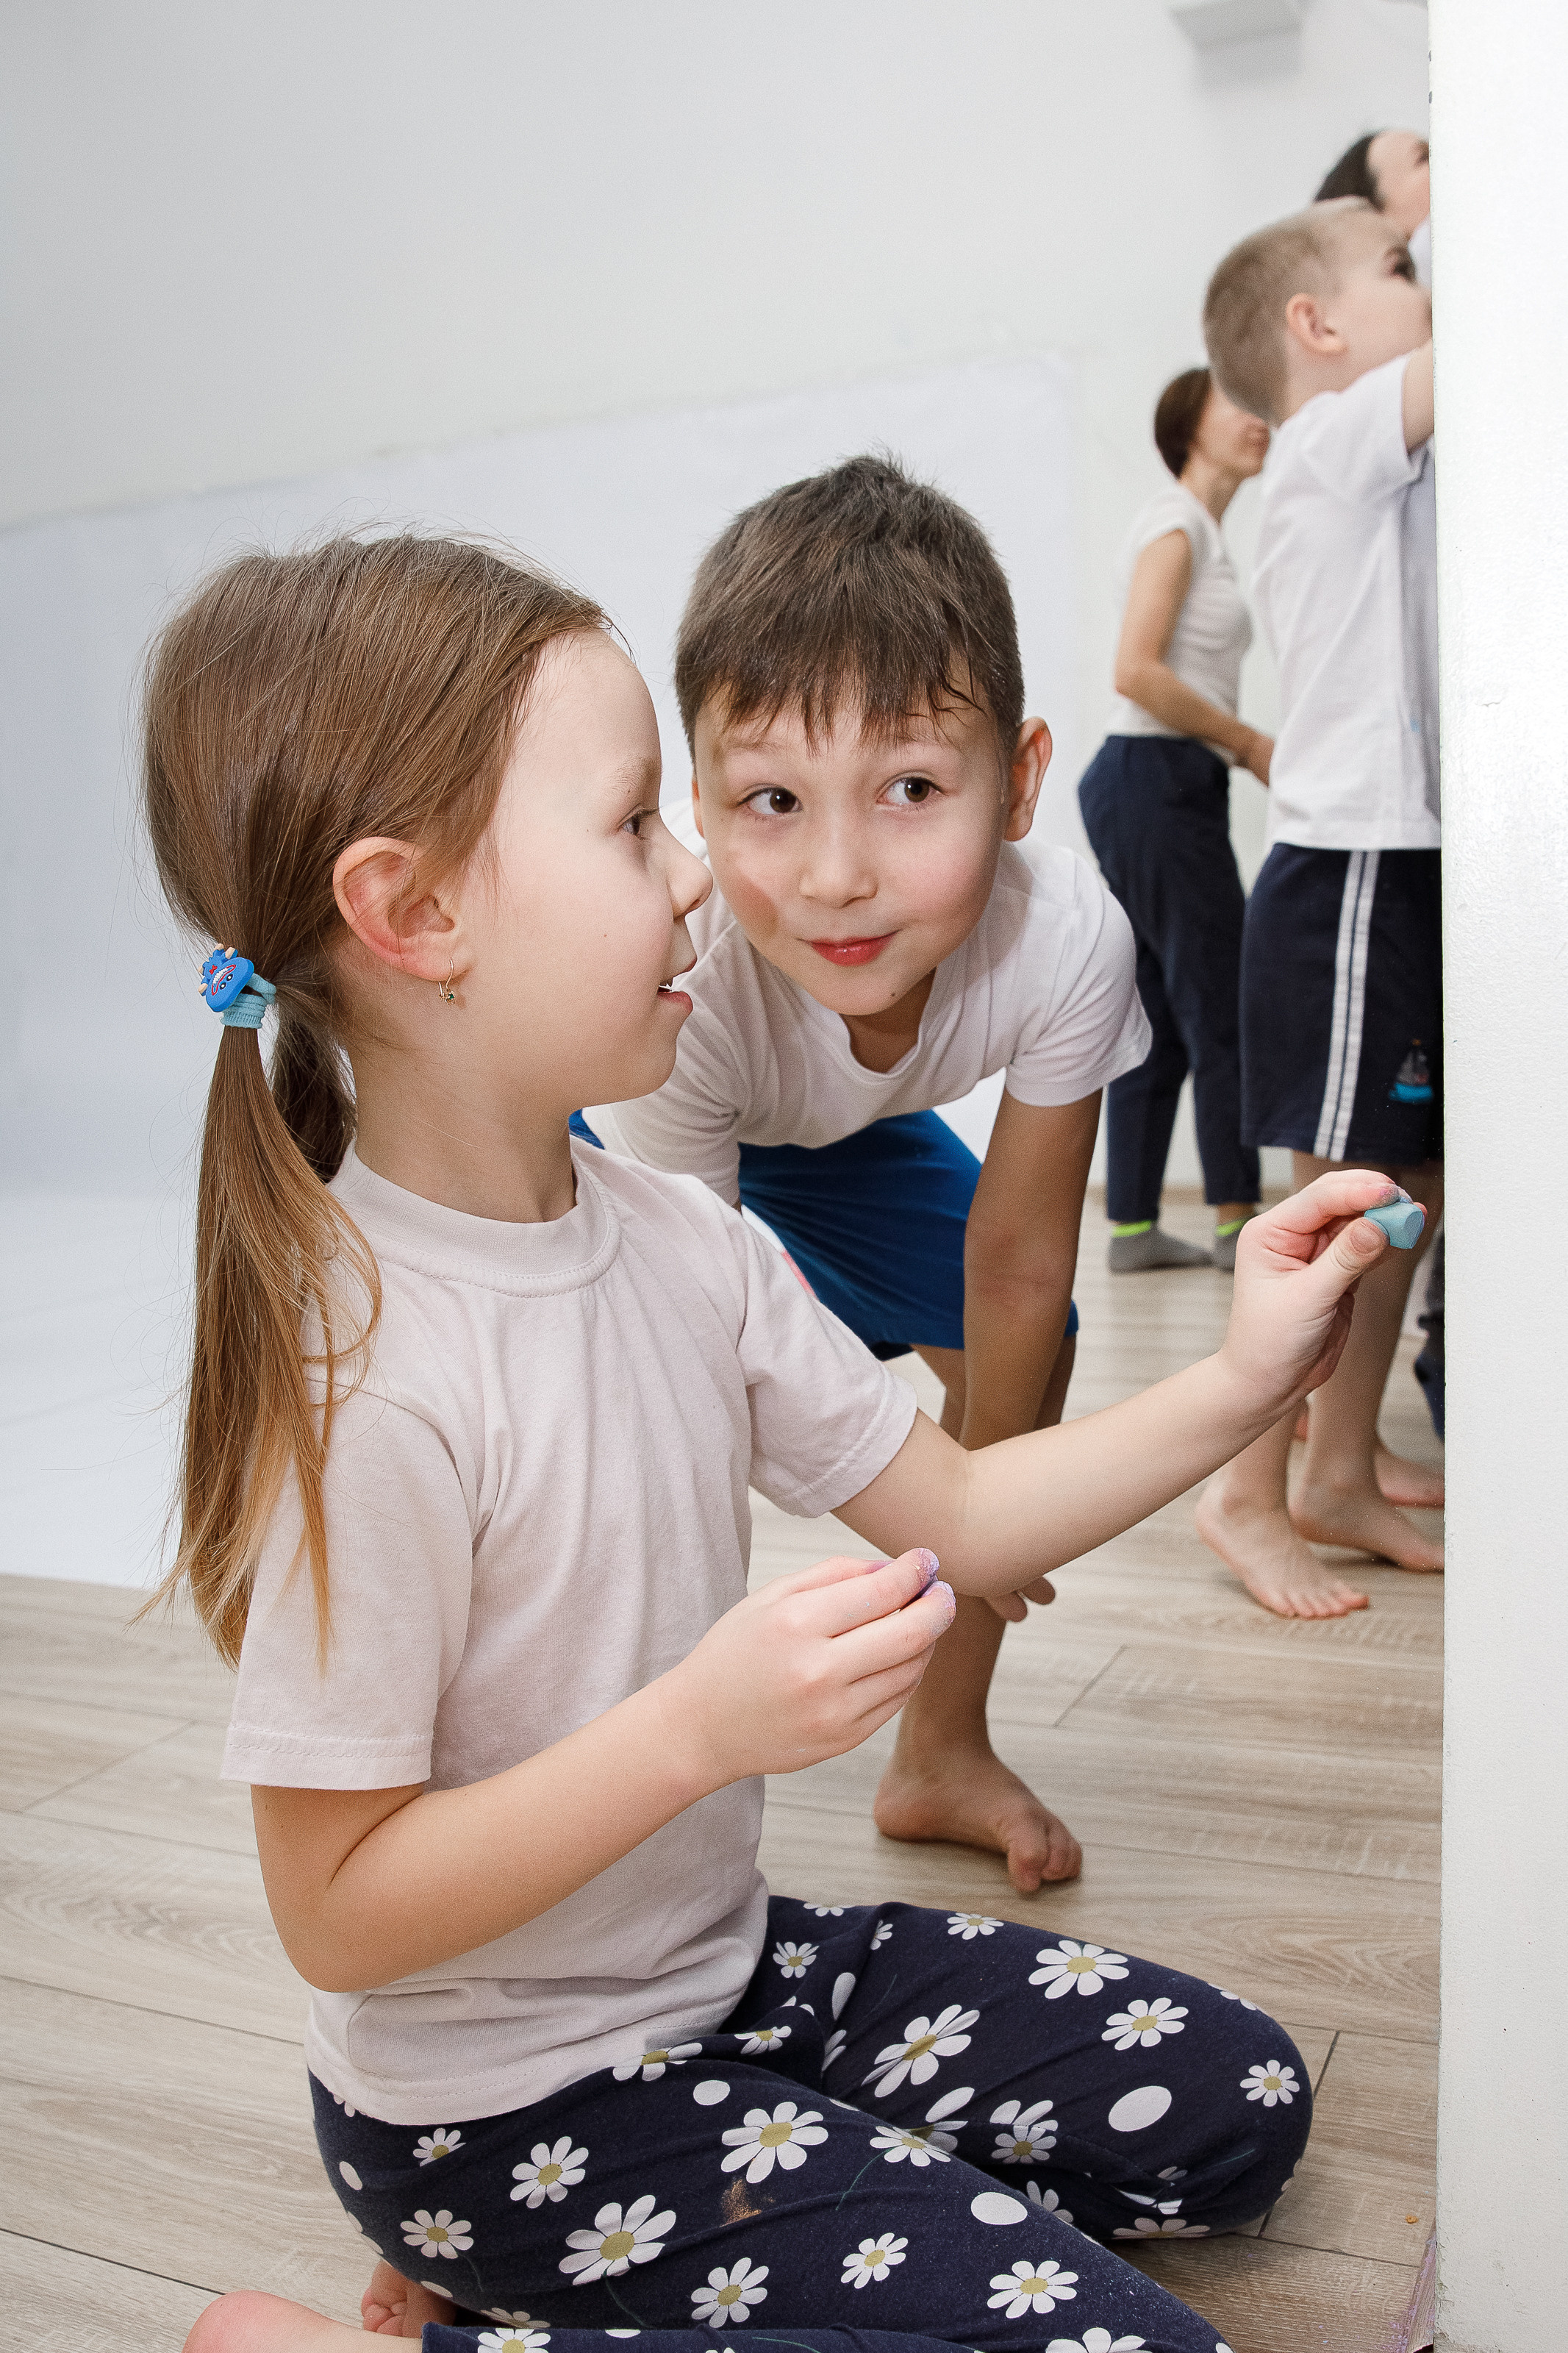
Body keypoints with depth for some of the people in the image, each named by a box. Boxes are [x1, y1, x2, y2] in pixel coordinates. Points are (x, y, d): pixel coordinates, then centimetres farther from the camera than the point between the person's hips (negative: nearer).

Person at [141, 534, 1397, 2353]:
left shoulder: (679, 1241, -5)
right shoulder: (362, 1372, -29)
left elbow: (953, 1518, 3)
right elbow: (338, 1913, -22)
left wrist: (1239, 1387, -6)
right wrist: (699, 1724, -32)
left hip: (717, 1964, 8)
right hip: (503, 2107, -7)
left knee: (1233, 2102, 14)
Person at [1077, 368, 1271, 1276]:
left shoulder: (1203, 532, 21)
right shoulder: (1175, 523, -7)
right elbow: (1138, 671, -20)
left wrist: (1252, 749, 8)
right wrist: (1249, 742, -12)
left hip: (1163, 787, 10)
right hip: (1158, 784, -10)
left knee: (1161, 1020, 8)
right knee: (1221, 1007, -6)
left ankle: (1133, 1226, 12)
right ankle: (1238, 1220, 1)